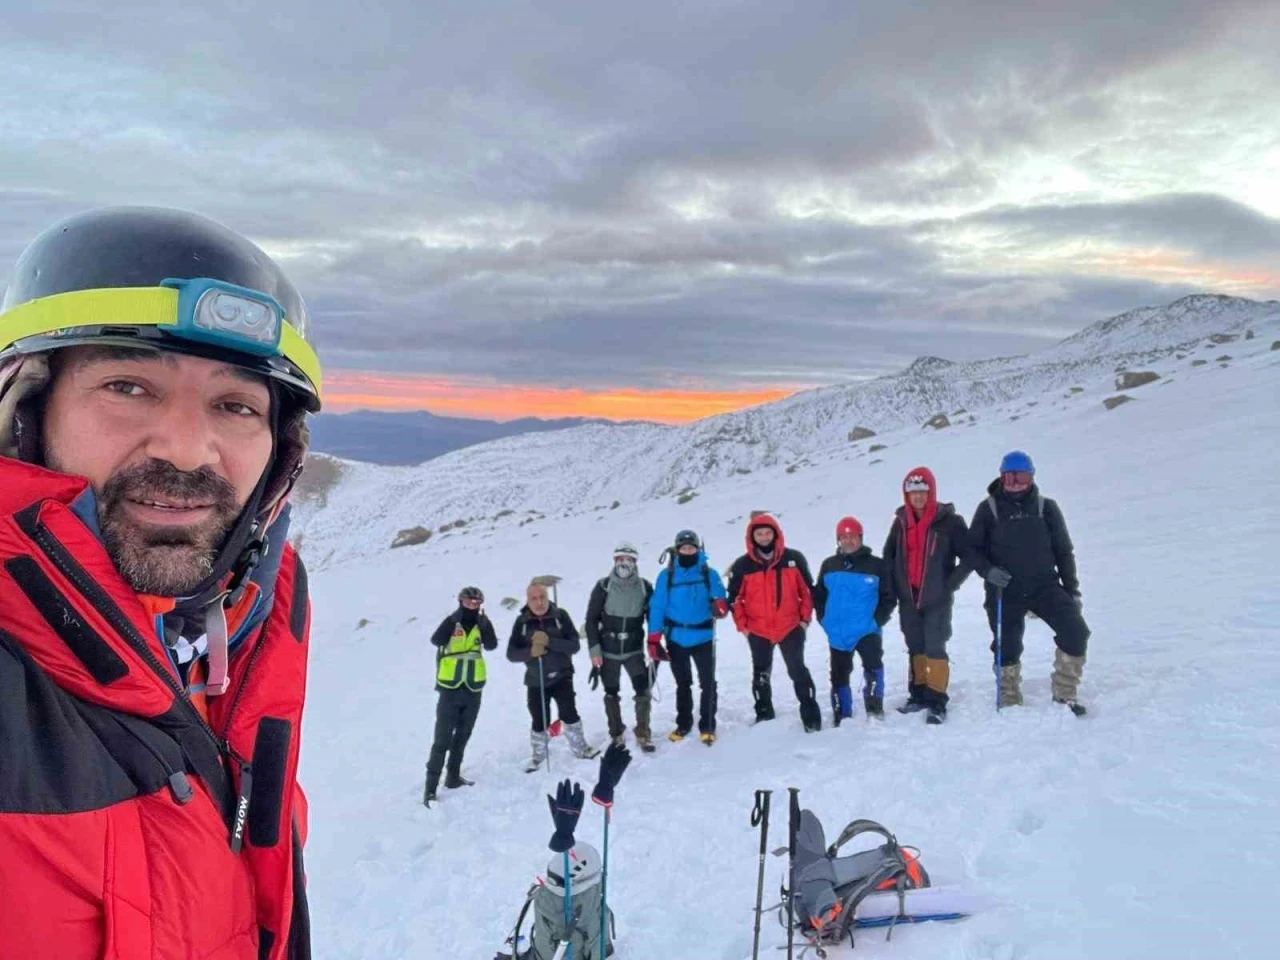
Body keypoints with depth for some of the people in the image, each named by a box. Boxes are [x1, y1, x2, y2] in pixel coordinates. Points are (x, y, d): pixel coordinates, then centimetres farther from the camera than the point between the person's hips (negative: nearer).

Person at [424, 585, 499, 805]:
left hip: (473, 690, 4)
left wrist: (485, 624, -24)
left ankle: (453, 776, 30)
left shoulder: (481, 624, 3)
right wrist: (455, 619, -33)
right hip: (450, 689, -4)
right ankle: (431, 786, -3)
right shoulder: (451, 623, -7)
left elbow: (491, 645, -12)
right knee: (443, 739, -6)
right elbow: (436, 640, -24)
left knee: (462, 737, 16)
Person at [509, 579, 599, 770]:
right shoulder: (522, 622, -5)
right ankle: (538, 755, 30)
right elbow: (511, 653, -5)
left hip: (561, 676, -1)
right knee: (539, 720, 6)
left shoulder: (560, 615, -8)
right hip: (536, 680, 1)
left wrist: (549, 641, -27)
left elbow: (575, 645, -14)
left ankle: (580, 748, 8)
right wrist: (530, 652, -25)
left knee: (568, 712, -13)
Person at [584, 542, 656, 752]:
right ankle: (617, 734, 25)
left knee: (643, 690, -12)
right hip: (608, 650, 0)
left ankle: (643, 733, 4)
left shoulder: (645, 587, -4)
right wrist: (594, 649, -8)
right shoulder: (603, 587, -8)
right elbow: (591, 620, -3)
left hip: (634, 650, 0)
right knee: (612, 694, 9)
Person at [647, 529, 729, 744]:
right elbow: (657, 607, -4)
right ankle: (683, 724, 30)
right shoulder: (667, 575, -3)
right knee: (682, 684, 16)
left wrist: (721, 606, -32)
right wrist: (654, 639, -9)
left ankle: (707, 726, 20)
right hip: (676, 639, 1)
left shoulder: (710, 574, -2)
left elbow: (719, 598, -6)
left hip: (703, 637, -1)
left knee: (707, 683, 6)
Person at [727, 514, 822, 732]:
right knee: (761, 675, 13)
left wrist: (805, 618, 1)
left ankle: (811, 716, 11)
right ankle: (764, 716, 27)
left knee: (798, 672, 3)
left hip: (791, 628, -1)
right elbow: (735, 598, 3)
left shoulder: (794, 559, -3)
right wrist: (742, 625, 0)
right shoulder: (742, 565, -4)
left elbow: (807, 590, 4)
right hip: (757, 631, 1)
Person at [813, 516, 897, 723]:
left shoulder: (875, 566, -3)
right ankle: (843, 718, 20)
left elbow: (889, 598, 2)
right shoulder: (829, 566, 6)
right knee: (839, 676, 9)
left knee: (873, 667, -22)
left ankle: (875, 708, -11)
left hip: (867, 630, -3)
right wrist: (824, 618, 4)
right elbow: (819, 595, 15)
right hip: (838, 633, 3)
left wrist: (877, 620, -9)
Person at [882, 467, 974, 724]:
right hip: (908, 599, 5)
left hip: (937, 600, -4)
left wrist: (949, 585, -10)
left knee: (935, 648, -7)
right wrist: (895, 587, 5)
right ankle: (918, 695, 23)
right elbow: (889, 556, 14)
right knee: (915, 649, 12)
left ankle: (937, 702, 0)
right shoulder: (901, 522, 4)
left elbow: (968, 557, -7)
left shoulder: (949, 521, -9)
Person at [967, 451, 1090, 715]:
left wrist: (1072, 590, 5)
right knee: (1007, 647, 5)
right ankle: (1010, 702, 25)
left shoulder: (1046, 507, 4)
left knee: (1076, 631, -14)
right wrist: (988, 570, -14)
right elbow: (973, 548, 5)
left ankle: (1065, 695, 2)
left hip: (1044, 585, 1)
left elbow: (1064, 551, 8)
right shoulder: (988, 509, 0)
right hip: (1005, 590, -1)